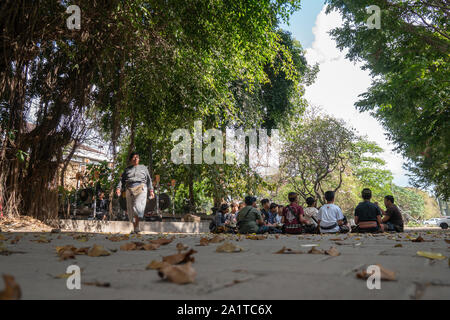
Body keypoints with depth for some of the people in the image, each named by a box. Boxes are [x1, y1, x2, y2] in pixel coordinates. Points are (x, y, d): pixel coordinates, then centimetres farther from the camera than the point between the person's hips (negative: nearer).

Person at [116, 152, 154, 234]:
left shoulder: (143, 168, 21)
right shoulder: (127, 169, 21)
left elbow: (148, 180, 18)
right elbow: (122, 180, 12)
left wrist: (151, 190, 8)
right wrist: (119, 188, -5)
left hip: (141, 188, -2)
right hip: (129, 189, 2)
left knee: (138, 206, -21)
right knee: (131, 209, -1)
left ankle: (137, 227, -19)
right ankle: (134, 229, 6)